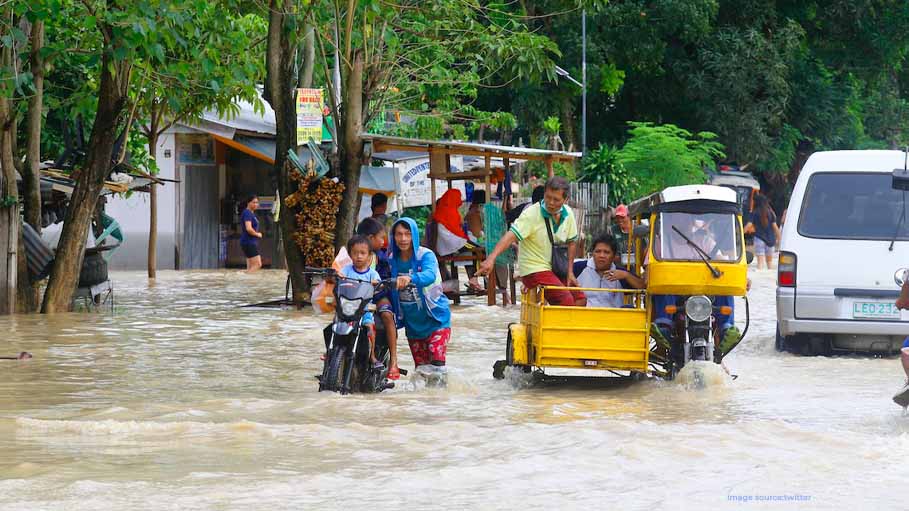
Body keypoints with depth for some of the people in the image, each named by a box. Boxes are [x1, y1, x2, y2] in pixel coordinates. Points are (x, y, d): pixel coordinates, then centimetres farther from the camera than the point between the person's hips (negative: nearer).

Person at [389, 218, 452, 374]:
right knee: (421, 367, 14)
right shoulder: (393, 260, 0)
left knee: (437, 364, -18)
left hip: (434, 318, -5)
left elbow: (430, 275, -37)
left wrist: (410, 279, -55)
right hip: (412, 323, 5)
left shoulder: (425, 255, -15)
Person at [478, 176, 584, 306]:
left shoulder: (568, 214, 2)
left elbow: (572, 242, 15)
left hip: (556, 269, 7)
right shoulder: (531, 214, -18)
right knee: (566, 300, -22)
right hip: (534, 270, -7)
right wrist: (491, 258, -43)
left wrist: (570, 272, 10)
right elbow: (511, 236, -29)